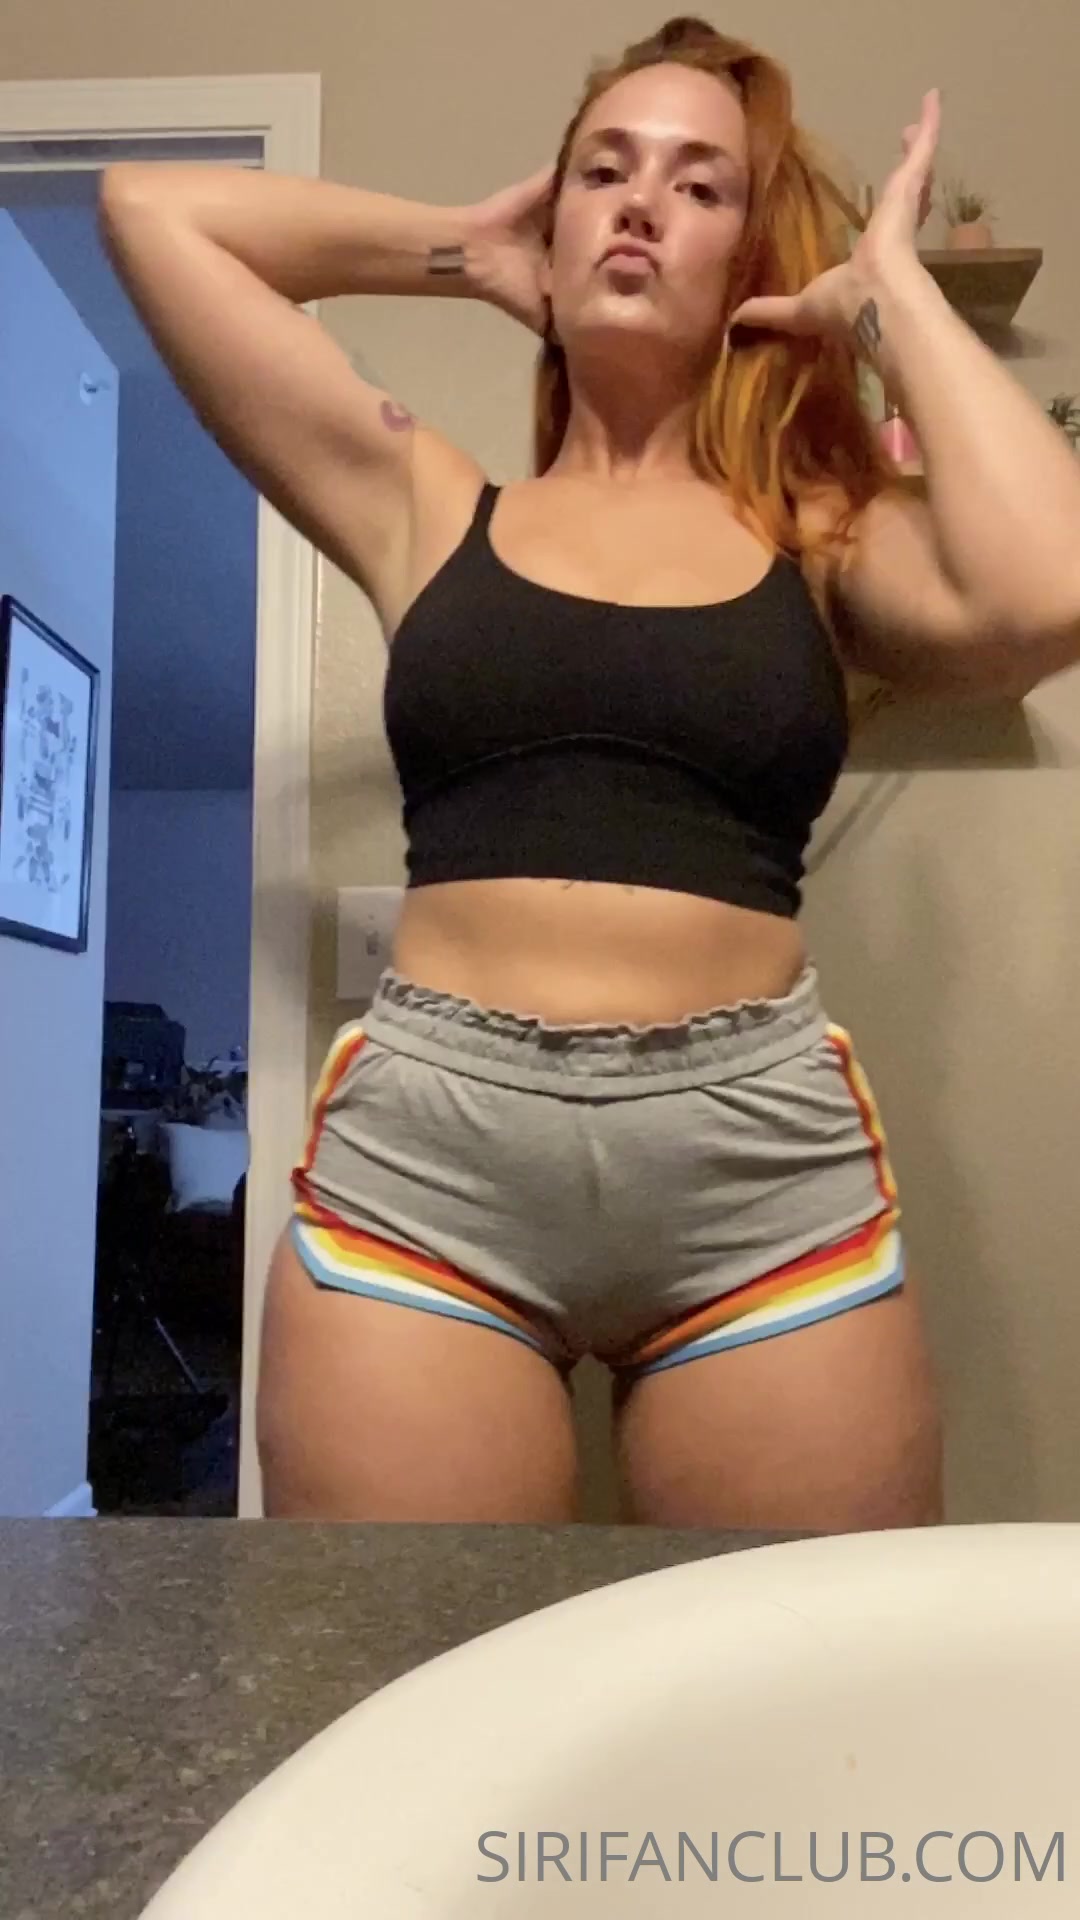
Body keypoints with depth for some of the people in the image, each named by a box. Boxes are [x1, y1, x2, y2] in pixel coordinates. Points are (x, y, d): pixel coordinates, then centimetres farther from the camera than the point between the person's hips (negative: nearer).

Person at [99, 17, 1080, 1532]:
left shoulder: (824, 539, 11)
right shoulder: (426, 510, 11)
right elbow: (148, 207, 14)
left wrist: (888, 288, 4)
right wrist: (466, 249, 19)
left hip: (766, 1167, 1)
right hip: (422, 1156, 0)